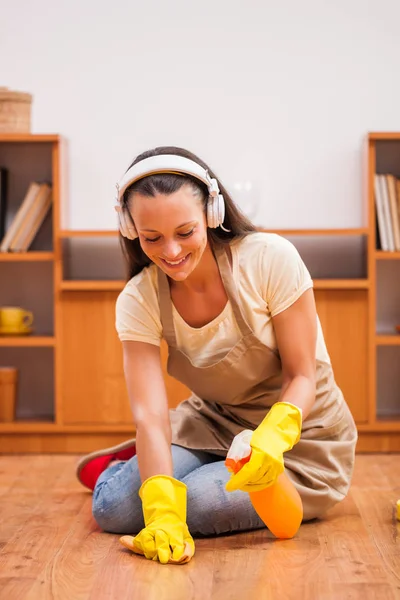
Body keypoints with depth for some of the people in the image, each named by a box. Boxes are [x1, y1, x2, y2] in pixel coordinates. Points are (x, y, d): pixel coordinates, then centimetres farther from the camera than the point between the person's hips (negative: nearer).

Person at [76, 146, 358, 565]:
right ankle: (131, 462, 20)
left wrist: (272, 437, -39)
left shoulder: (271, 259, -23)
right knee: (113, 507, -16)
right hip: (212, 424, 3)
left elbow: (302, 376, -18)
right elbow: (149, 412, -23)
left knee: (195, 505, -27)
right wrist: (163, 511, -39)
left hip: (297, 435, -3)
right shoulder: (138, 301, -14)